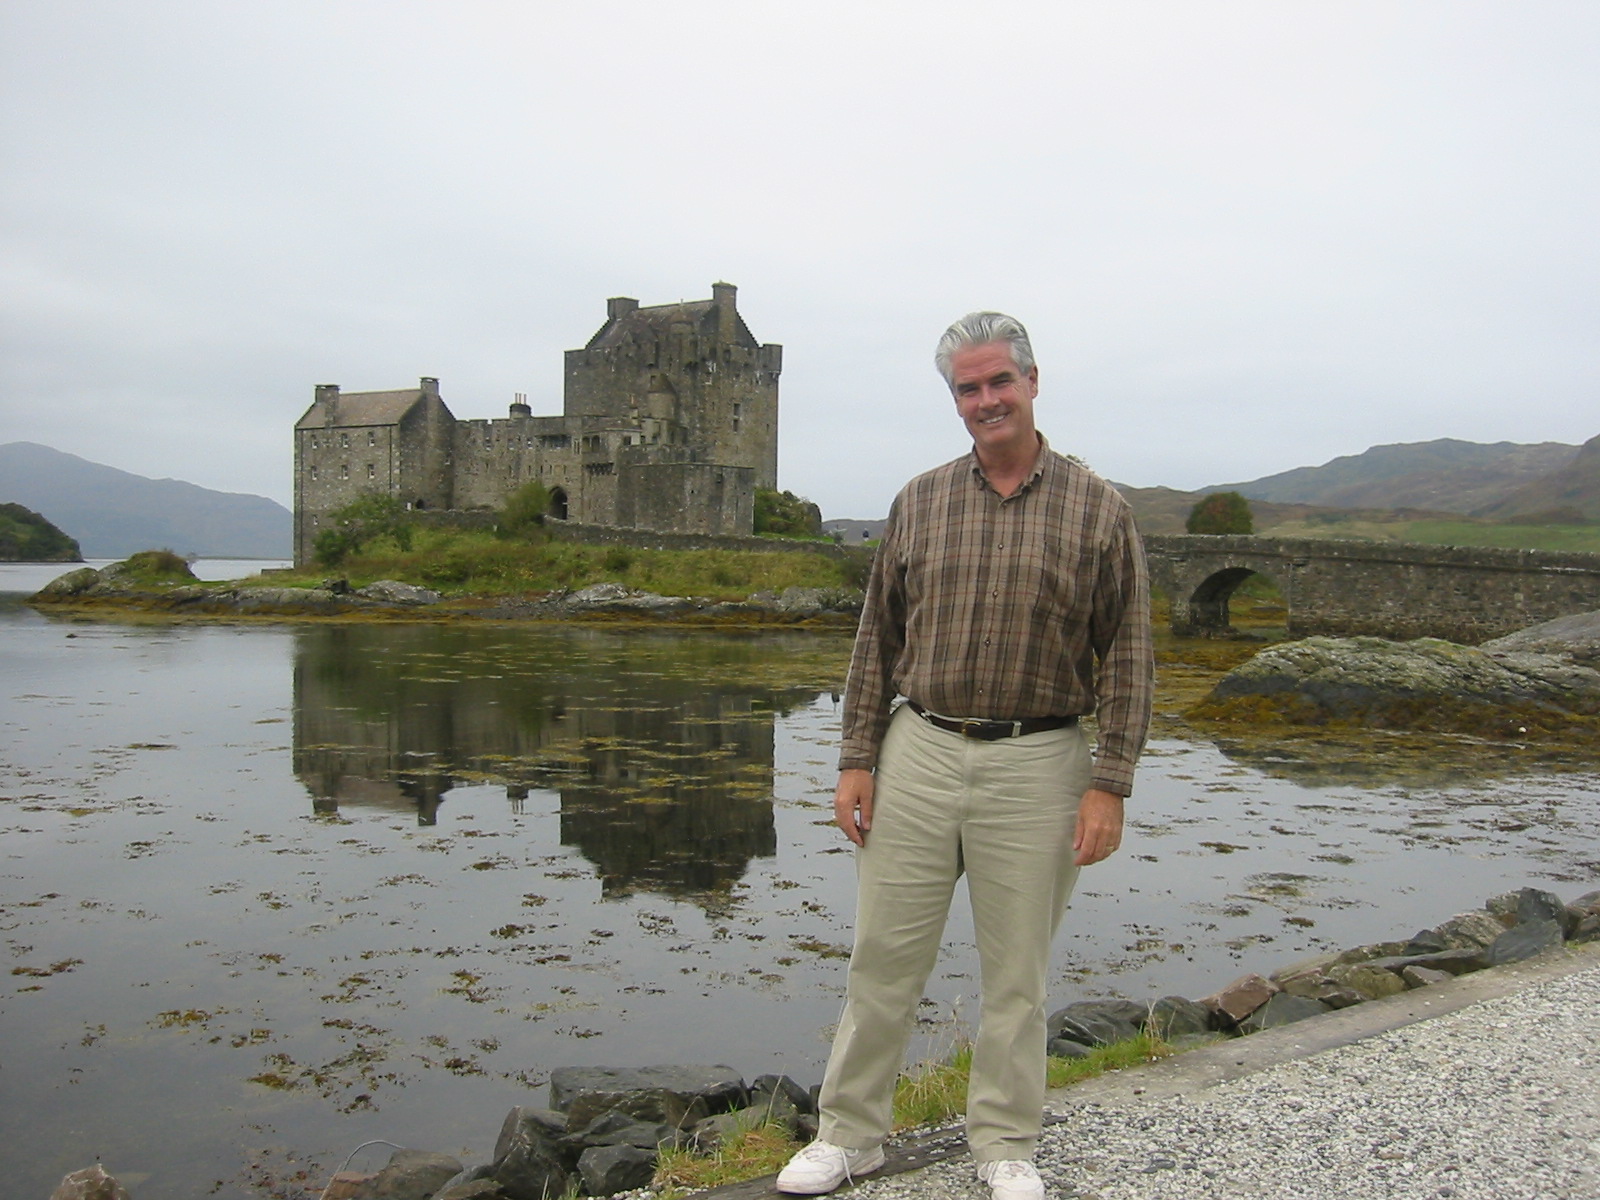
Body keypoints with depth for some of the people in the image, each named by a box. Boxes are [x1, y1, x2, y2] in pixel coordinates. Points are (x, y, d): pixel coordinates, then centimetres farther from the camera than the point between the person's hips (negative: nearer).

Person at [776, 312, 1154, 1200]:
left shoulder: (1097, 509, -1)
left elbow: (1125, 657, -2)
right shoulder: (920, 502, 6)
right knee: (884, 956, 9)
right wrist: (858, 759, 2)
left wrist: (1110, 785, -8)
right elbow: (877, 638, 7)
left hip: (1036, 767, -2)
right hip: (919, 753, 2)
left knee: (1015, 970, 10)